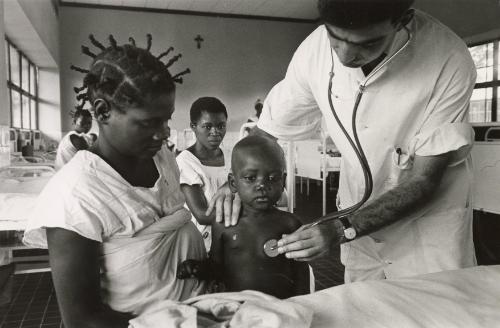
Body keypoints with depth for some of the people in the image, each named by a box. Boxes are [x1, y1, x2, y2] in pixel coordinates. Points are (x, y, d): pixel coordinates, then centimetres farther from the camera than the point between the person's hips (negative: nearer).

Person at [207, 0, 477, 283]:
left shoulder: (450, 63, -27)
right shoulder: (315, 50, -17)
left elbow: (423, 181, -22)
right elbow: (270, 129, -2)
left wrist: (340, 230, -32)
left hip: (429, 212, -2)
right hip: (360, 219, 3)